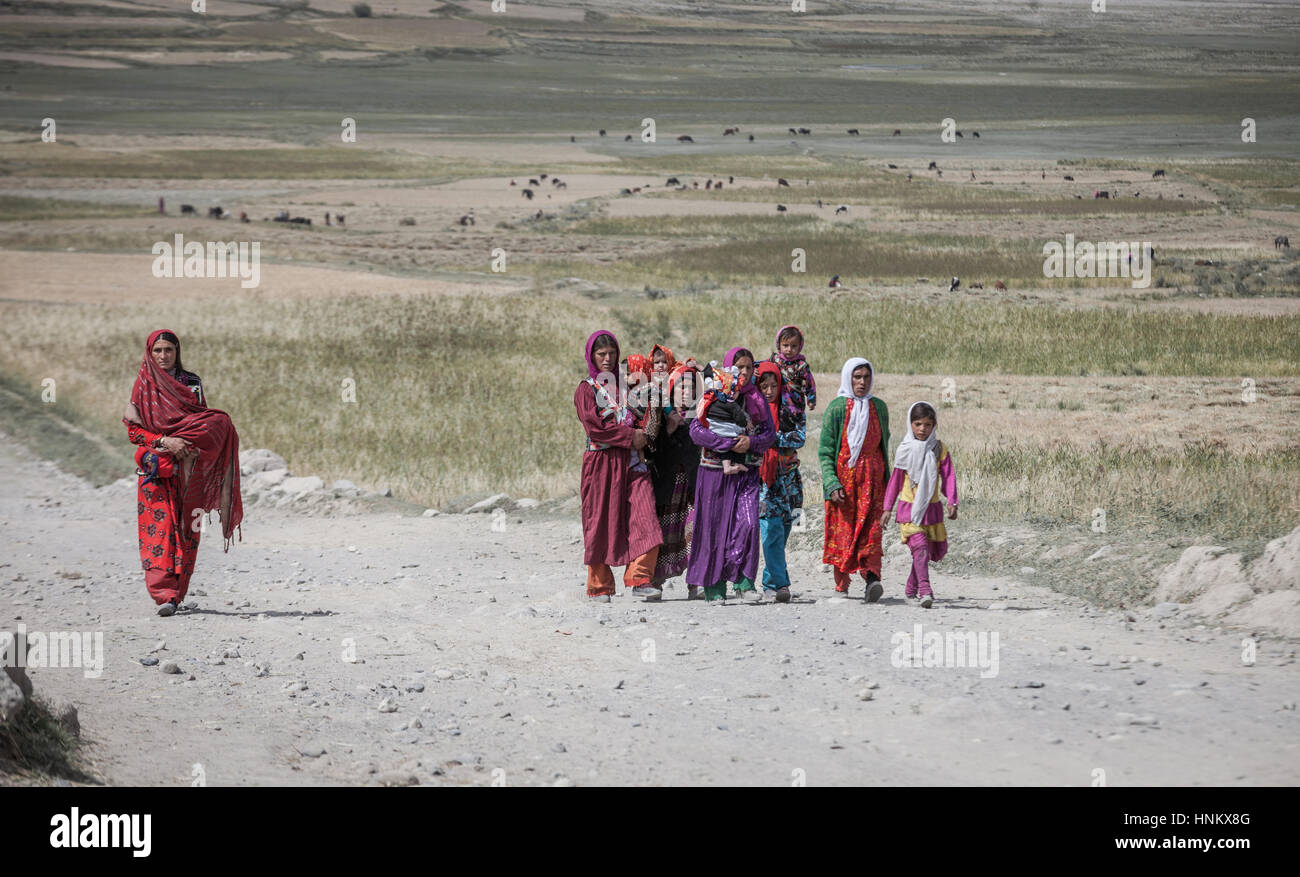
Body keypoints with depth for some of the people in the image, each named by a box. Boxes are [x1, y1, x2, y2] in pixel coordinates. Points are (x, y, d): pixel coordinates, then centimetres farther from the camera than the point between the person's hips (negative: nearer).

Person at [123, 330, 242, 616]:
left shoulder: (192, 382, 10)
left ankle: (177, 593, 8)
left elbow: (207, 422, 12)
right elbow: (134, 430, 2)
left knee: (186, 532, -1)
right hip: (155, 468, -2)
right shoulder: (143, 385, 7)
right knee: (158, 529, -14)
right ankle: (164, 596, -22)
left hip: (189, 470, 2)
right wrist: (164, 441, -15)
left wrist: (189, 445, -8)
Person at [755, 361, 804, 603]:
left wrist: (772, 437, -13)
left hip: (786, 476, 2)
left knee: (783, 529, 5)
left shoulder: (791, 408, 7)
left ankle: (770, 582, 19)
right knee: (772, 528, -15)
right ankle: (780, 583, -18)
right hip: (760, 475, -2)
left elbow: (799, 437, -4)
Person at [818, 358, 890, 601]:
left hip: (872, 478, 2)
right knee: (842, 530, -2)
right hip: (843, 475, -2)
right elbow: (825, 450, -3)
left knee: (871, 530, -11)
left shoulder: (879, 407, 11)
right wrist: (832, 484, -13)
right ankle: (841, 586, 9)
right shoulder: (837, 407, -1)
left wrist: (887, 478, 17)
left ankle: (872, 578, -24)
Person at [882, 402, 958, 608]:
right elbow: (895, 480, 4)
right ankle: (924, 591, -26)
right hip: (909, 508, -3)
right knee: (920, 547, -17)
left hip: (932, 508, 3)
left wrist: (952, 502, -18)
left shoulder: (939, 450, 0)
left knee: (937, 549, 10)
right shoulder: (905, 450, -2)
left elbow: (948, 477, -4)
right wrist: (888, 508, 4)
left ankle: (912, 589, 29)